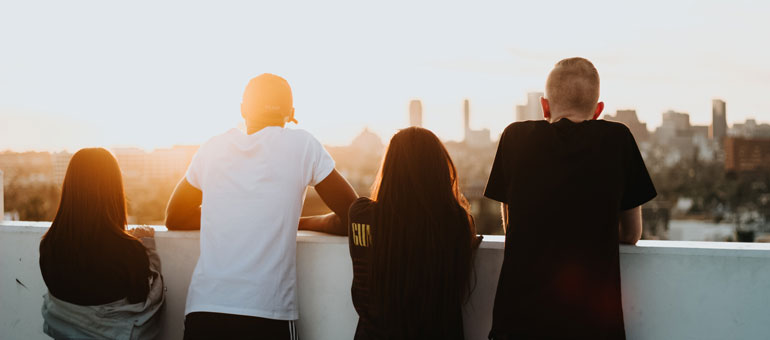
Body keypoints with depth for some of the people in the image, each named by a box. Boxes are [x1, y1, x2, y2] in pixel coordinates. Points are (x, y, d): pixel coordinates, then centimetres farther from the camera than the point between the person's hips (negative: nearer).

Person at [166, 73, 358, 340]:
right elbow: (352, 219, 7)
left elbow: (174, 220, 23)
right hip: (268, 316, -2)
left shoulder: (212, 149, 11)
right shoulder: (302, 145, 3)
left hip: (203, 309, 3)